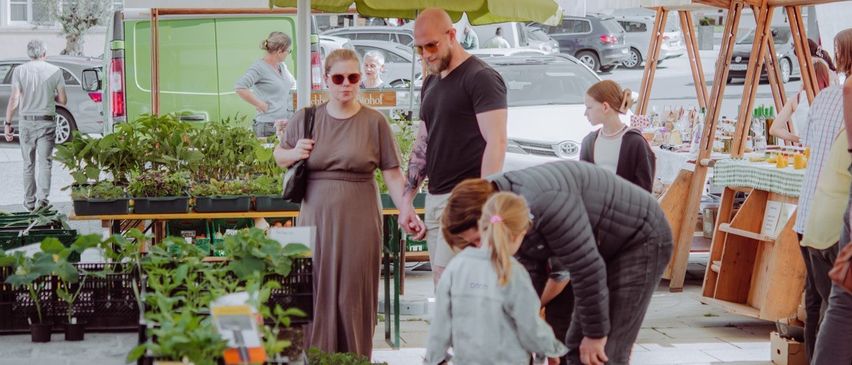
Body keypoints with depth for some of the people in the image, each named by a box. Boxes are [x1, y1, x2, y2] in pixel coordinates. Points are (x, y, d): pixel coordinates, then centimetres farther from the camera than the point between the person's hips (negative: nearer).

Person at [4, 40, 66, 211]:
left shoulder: (19, 71, -3)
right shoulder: (55, 71, -3)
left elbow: (14, 100, -8)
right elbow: (63, 100, 0)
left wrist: (8, 123, -2)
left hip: (26, 122, 1)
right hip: (47, 122, -1)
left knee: (28, 164, 12)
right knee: (45, 162, 2)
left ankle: (29, 201, 16)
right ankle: (43, 198, -12)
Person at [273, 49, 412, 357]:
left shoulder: (374, 122, -1)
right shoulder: (306, 119, 5)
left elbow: (392, 173, 0)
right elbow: (278, 156, 18)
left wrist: (405, 211, -10)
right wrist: (293, 154, -4)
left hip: (358, 220, -2)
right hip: (316, 217, 2)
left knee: (354, 294, 2)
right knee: (317, 294, 4)